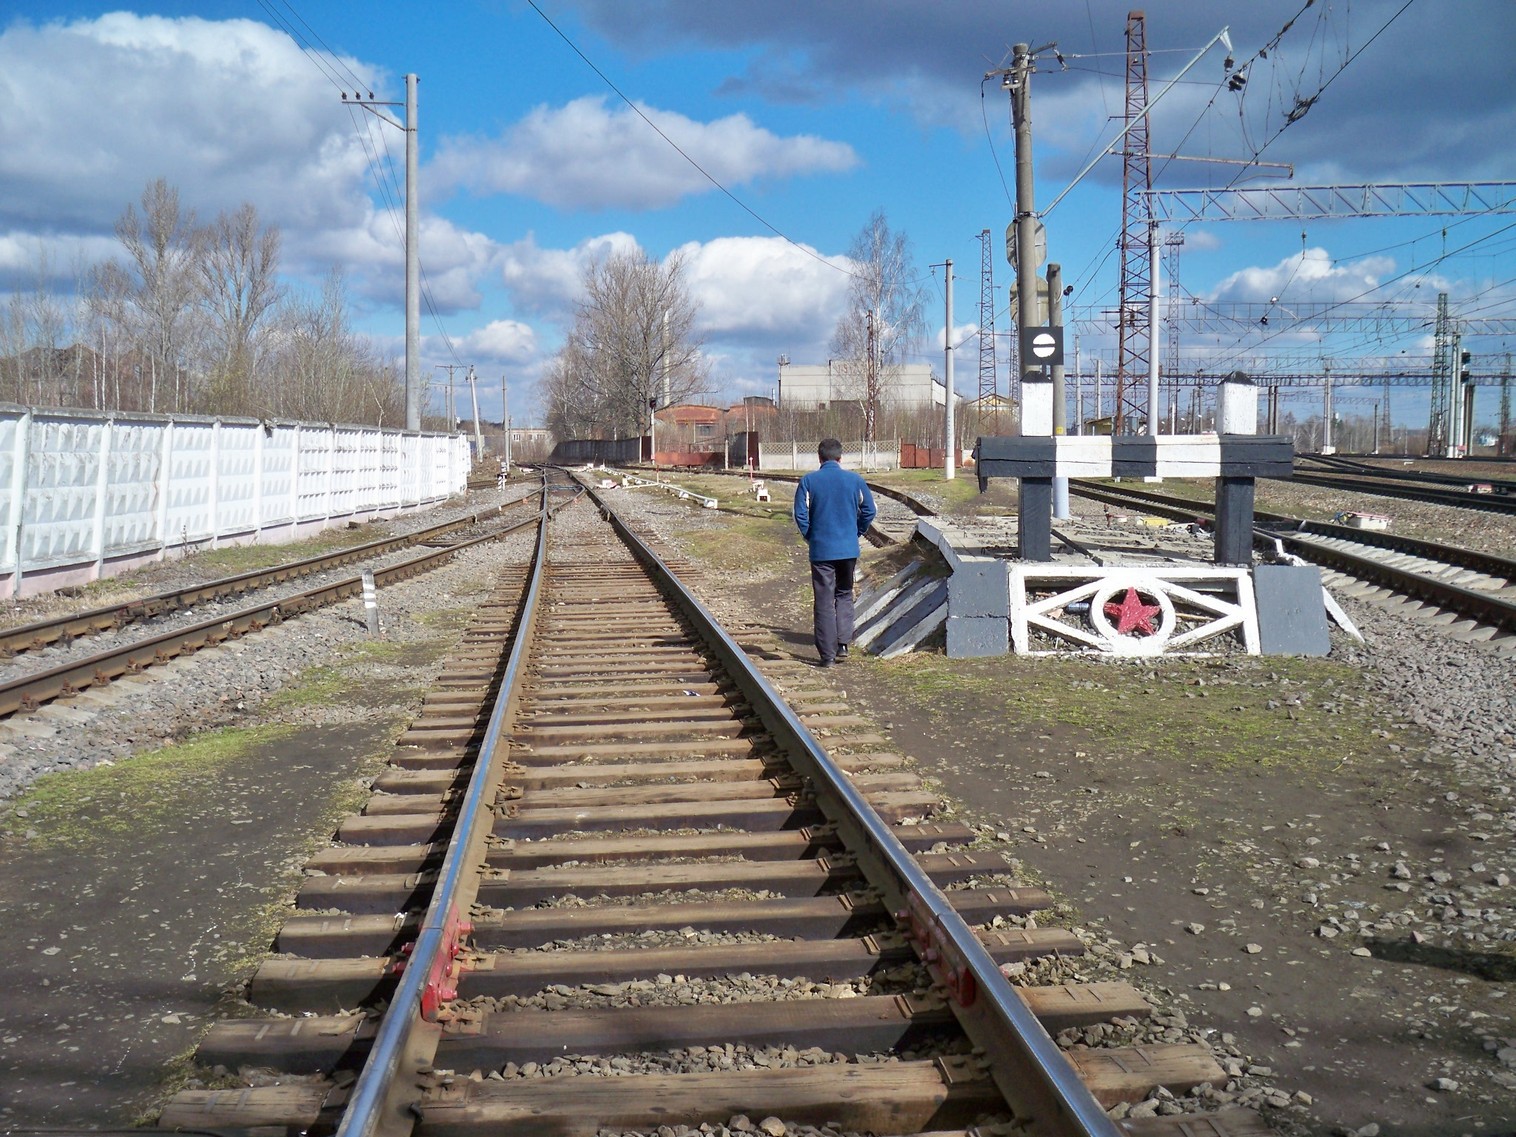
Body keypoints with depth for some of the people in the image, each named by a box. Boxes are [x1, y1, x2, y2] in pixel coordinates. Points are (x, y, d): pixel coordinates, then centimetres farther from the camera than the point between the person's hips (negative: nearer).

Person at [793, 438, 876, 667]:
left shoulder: (808, 481, -5)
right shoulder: (855, 480, 0)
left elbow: (800, 514, -9)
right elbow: (869, 511, 1)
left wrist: (809, 537, 6)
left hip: (821, 550, -2)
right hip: (849, 549, 2)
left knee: (824, 601, 4)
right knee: (845, 595, 19)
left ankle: (827, 654, 5)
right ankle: (843, 643, 8)